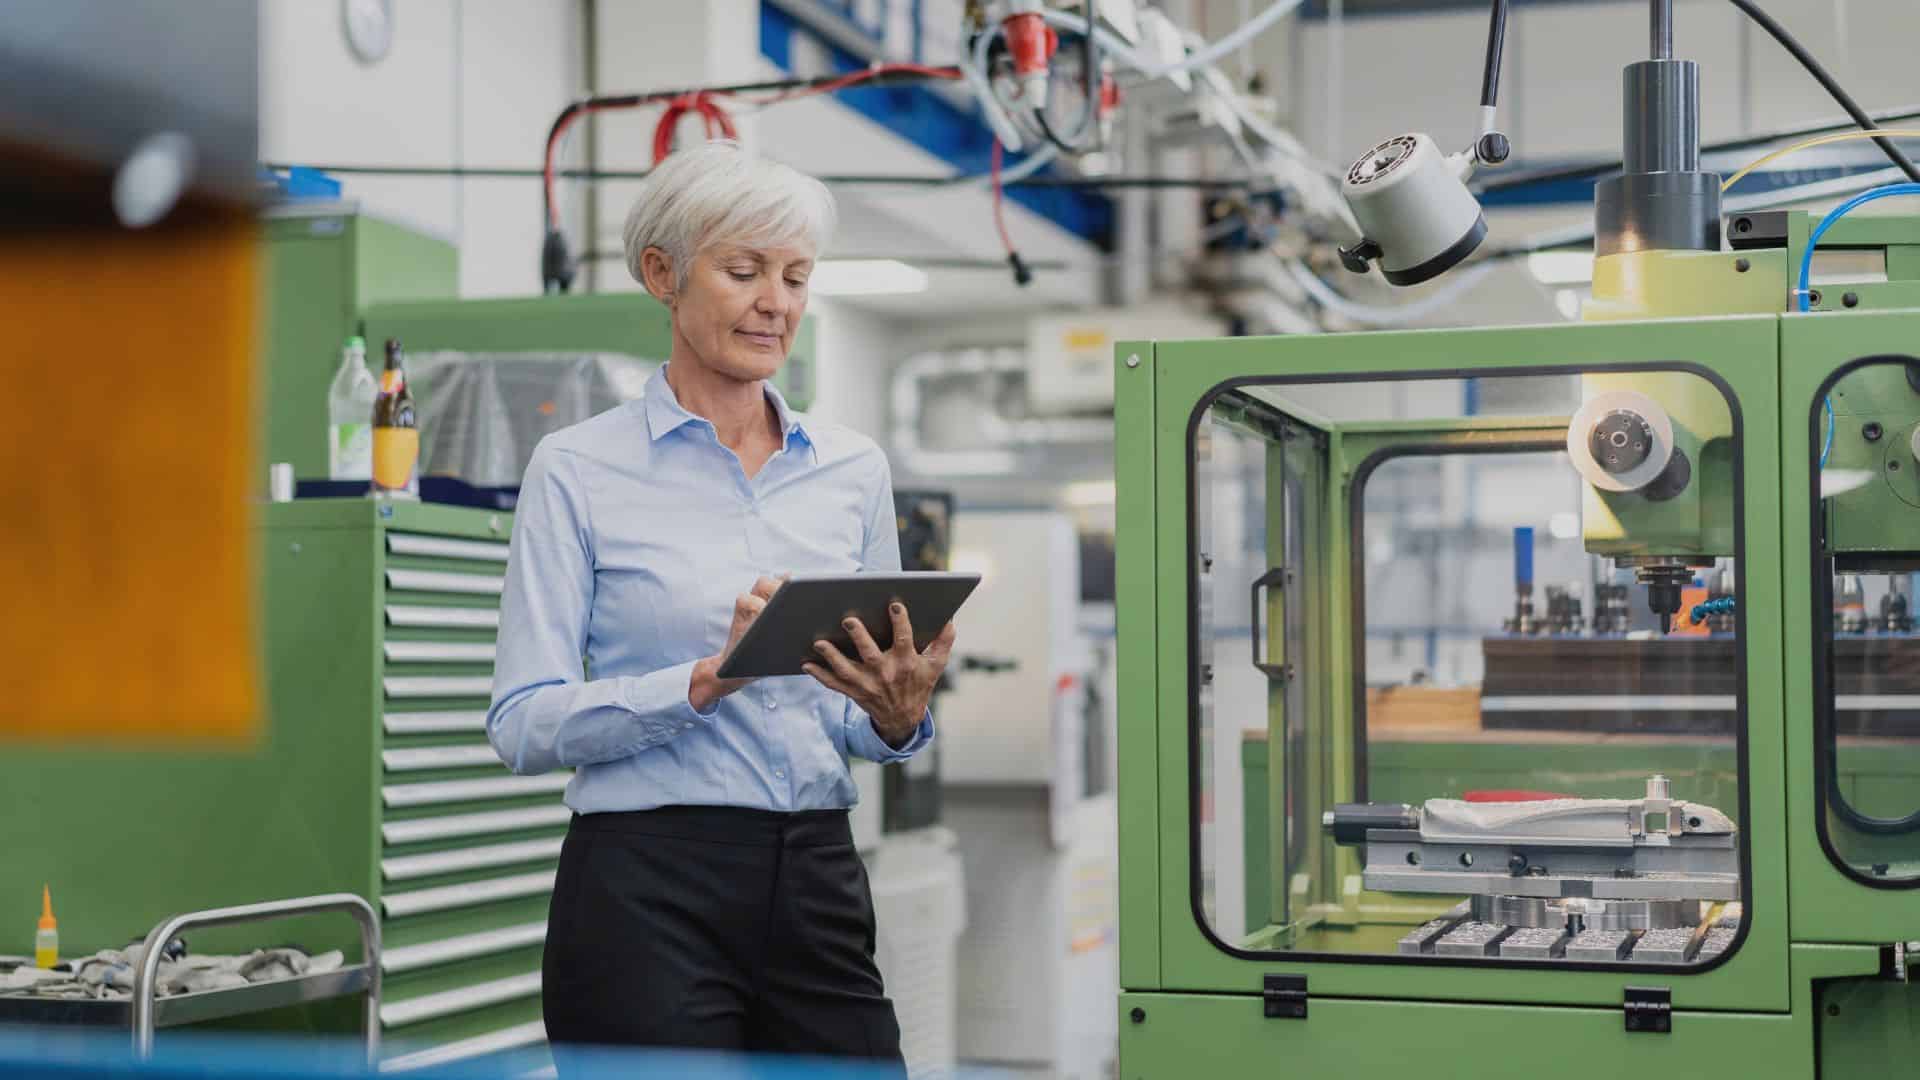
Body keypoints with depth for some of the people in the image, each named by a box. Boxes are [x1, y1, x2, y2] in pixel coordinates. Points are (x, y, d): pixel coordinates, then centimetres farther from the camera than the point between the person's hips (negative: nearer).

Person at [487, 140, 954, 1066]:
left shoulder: (854, 469, 10)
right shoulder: (578, 470, -3)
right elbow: (524, 724, -9)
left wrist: (897, 718, -8)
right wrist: (710, 679, -22)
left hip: (818, 884, 5)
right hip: (648, 892, -4)